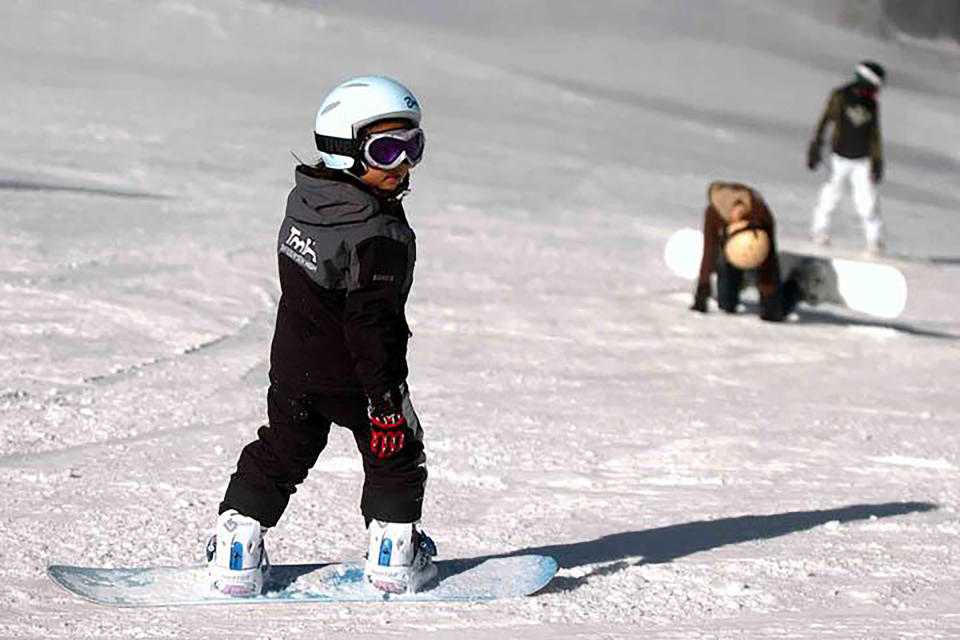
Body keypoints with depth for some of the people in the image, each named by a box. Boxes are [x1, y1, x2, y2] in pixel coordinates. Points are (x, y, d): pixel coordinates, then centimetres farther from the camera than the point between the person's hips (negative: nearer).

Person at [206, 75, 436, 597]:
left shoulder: (304, 199, -2)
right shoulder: (379, 236, -28)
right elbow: (371, 322, -29)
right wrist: (387, 394, -24)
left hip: (292, 366, 7)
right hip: (354, 376, -7)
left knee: (279, 454, 19)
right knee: (394, 454, 15)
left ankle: (235, 546, 15)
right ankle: (392, 553, 22)